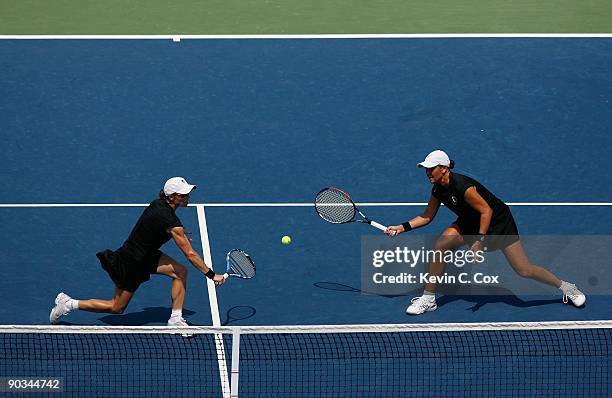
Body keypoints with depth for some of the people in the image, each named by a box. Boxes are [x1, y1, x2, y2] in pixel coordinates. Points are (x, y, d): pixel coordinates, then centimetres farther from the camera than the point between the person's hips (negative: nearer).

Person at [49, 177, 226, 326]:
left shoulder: (158, 204, -3)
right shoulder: (170, 221, -28)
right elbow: (190, 254, -24)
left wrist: (177, 234, 8)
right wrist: (212, 275, -18)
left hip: (145, 254, 9)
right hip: (130, 263, -9)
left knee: (180, 271, -3)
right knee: (117, 308, 8)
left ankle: (176, 319, 5)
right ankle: (70, 303, 16)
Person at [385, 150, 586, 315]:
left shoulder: (462, 186, -31)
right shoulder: (438, 189, -6)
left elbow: (486, 211, -28)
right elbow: (427, 216, 6)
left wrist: (479, 241, -30)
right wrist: (403, 227, -4)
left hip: (498, 221, -7)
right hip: (470, 222, 7)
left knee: (524, 270, -9)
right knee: (441, 245, -15)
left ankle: (566, 287, 14)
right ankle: (429, 298, -4)